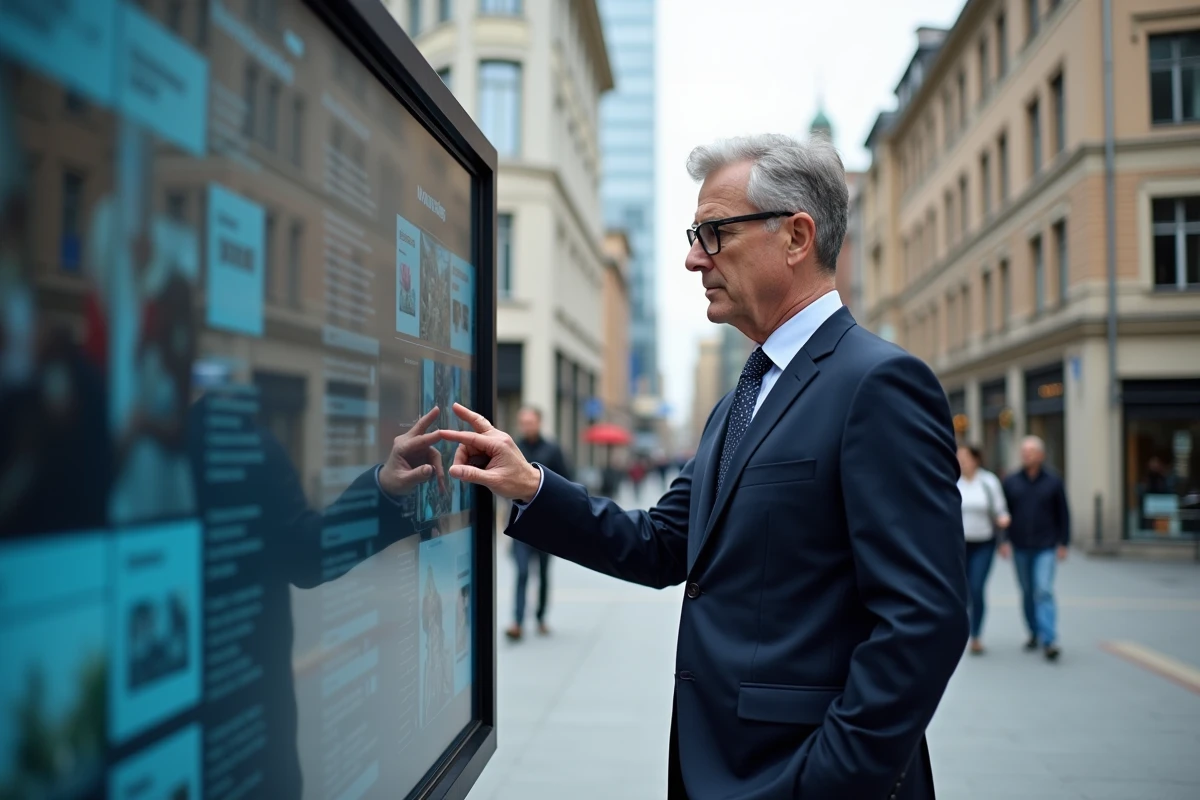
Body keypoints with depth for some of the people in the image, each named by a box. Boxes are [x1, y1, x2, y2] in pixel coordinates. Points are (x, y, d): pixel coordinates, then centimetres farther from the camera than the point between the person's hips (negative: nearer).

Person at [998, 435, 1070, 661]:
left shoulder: (1054, 482, -1)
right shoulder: (1011, 482, 3)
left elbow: (1063, 515, 3)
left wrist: (1063, 543, 0)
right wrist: (1004, 540, -2)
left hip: (1046, 547, -3)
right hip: (1020, 548, 3)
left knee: (1044, 591, -12)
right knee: (1027, 592, 11)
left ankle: (1049, 640, -14)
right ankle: (1035, 633, 25)